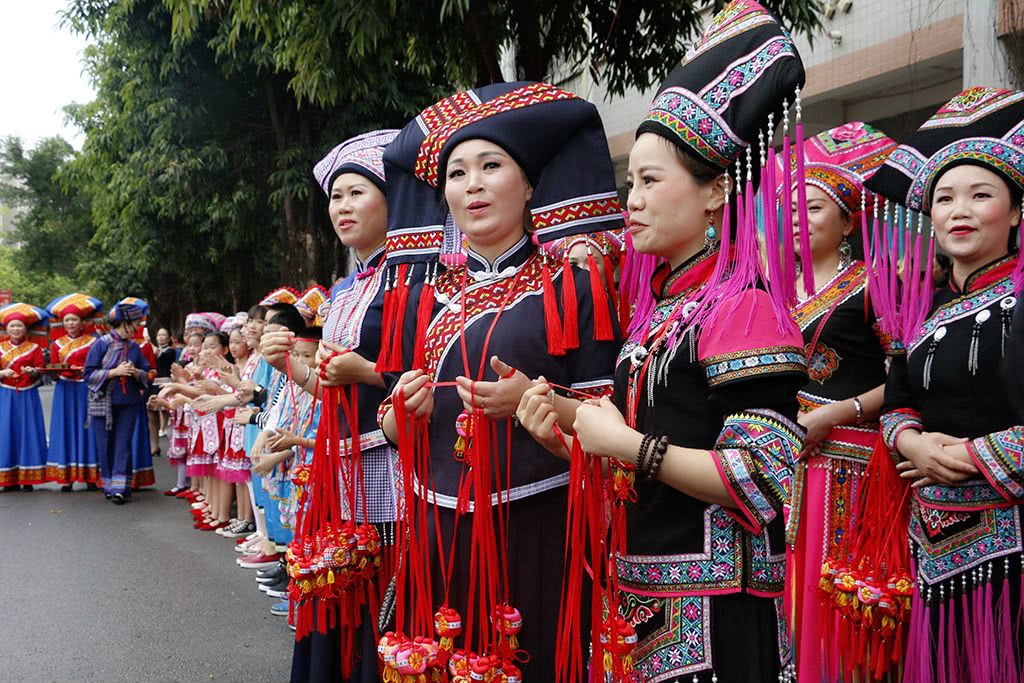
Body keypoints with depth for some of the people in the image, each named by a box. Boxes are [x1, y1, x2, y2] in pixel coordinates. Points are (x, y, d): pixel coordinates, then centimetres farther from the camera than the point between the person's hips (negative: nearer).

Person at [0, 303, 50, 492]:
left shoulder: (34, 348, 6)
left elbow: (41, 369, 0)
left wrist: (32, 371, -21)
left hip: (28, 396, -1)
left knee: (28, 432, -3)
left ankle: (28, 478, 2)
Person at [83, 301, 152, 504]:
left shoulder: (134, 347, 7)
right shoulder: (102, 344, -6)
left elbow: (146, 374, 13)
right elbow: (88, 374, -8)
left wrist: (136, 373, -9)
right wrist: (115, 372, -17)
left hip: (128, 403, 3)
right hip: (104, 402, -3)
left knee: (123, 444, -3)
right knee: (105, 445, 4)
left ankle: (121, 488, -4)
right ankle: (109, 486, 16)